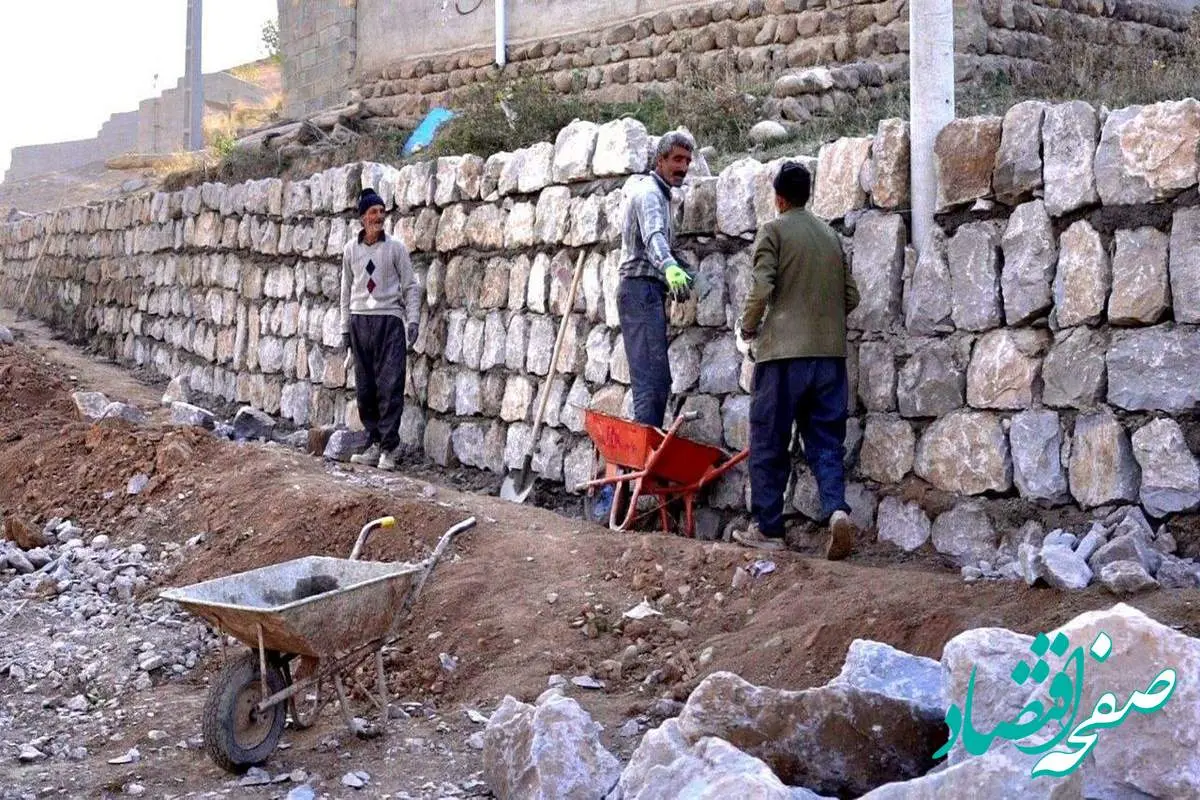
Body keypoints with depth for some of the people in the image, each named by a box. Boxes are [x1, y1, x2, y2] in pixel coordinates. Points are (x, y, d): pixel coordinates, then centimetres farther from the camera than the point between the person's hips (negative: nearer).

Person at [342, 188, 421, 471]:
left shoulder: (395, 247, 1)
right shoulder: (351, 249, 9)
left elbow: (411, 286, 2)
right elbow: (346, 290, 14)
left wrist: (413, 320, -8)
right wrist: (345, 328, 12)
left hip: (389, 320, -3)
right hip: (360, 320, 3)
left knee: (390, 387, -8)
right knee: (364, 389, 3)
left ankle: (388, 448, -6)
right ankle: (374, 444, 12)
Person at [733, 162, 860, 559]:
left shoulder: (774, 230, -2)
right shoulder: (830, 234, 15)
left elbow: (761, 288, -12)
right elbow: (851, 295, 15)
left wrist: (748, 326, 5)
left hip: (784, 351, -5)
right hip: (830, 353, 5)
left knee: (769, 444, 5)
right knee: (826, 442, 5)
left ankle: (768, 528, 9)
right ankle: (837, 509, -17)